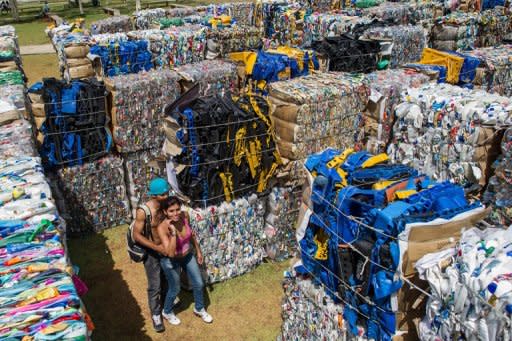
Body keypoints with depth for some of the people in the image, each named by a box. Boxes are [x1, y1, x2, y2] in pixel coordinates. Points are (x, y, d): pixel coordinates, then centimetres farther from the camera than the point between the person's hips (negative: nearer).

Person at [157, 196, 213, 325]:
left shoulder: (184, 215, -19)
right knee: (175, 289, 17)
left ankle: (199, 309, 46)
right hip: (171, 261, -5)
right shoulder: (162, 228, -34)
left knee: (199, 284, 17)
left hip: (188, 256, 5)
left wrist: (198, 250, 11)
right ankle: (167, 312, 48)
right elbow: (170, 253, -38)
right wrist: (173, 232, -47)